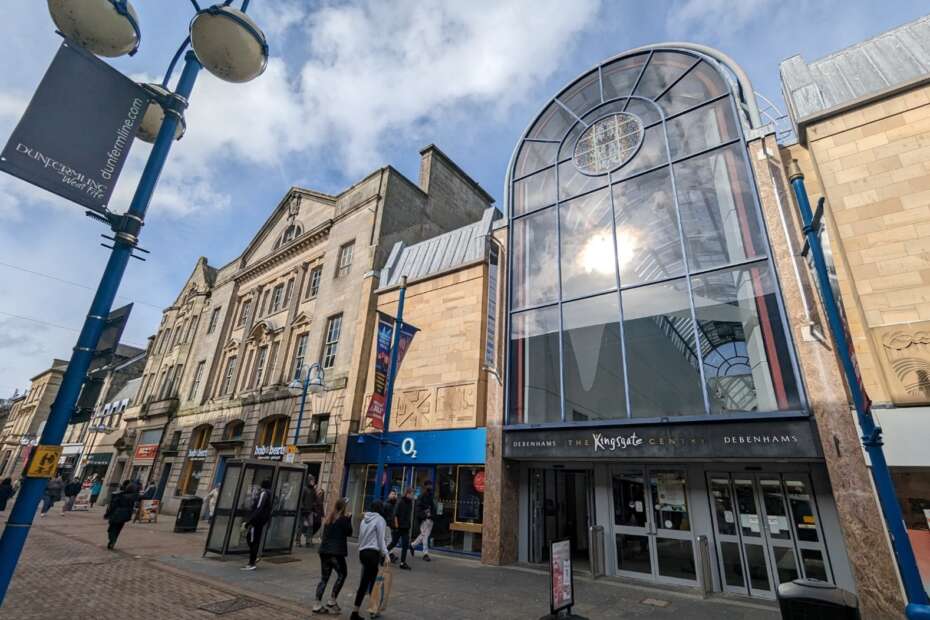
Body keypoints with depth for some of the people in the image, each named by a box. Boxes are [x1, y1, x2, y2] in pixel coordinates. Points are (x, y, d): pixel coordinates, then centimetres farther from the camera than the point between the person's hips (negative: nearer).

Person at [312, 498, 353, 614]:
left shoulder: (328, 518, 10)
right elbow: (349, 532, -5)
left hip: (324, 551, 7)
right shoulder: (343, 518, -11)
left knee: (324, 578, 14)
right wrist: (349, 519, 0)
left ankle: (317, 604, 12)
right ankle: (332, 601, 9)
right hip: (336, 552, -7)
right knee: (342, 574, 10)